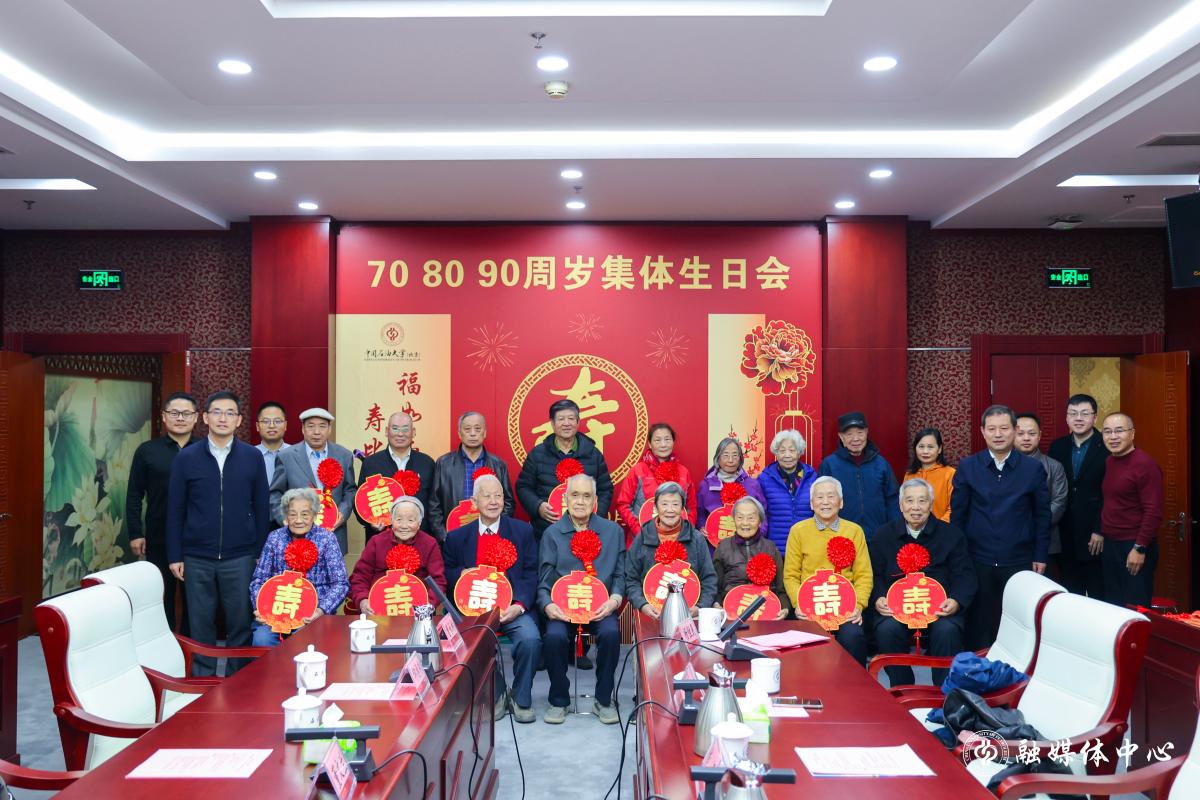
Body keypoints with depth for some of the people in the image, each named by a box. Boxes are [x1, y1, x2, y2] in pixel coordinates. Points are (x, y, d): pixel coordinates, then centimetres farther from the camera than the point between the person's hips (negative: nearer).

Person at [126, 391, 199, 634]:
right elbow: (134, 495, 3)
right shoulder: (147, 451, 3)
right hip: (159, 540, 0)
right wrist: (135, 533, -2)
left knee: (193, 598, 8)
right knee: (161, 597, 10)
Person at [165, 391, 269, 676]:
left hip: (240, 558, 0)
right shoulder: (186, 458, 1)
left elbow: (261, 509, 5)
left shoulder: (253, 457, 1)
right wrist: (175, 556, 1)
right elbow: (175, 511, 4)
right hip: (197, 559, 0)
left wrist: (261, 553, 4)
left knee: (240, 623, 5)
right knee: (200, 625, 8)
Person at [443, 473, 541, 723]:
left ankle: (521, 698, 1)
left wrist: (520, 606, -12)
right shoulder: (456, 537, 12)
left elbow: (531, 574, 4)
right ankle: (496, 695, 0)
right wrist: (464, 574, -9)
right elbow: (447, 575, 15)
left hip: (512, 607, 0)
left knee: (530, 639, -29)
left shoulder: (523, 531, 9)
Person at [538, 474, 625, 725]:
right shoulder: (552, 533, 7)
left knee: (611, 633, -30)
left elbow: (620, 574, 9)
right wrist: (547, 605, -15)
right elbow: (544, 580, 4)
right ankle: (559, 701, -4)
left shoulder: (613, 531, 10)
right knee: (554, 636, -30)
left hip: (599, 606, 0)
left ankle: (603, 700, -8)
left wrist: (614, 599, -9)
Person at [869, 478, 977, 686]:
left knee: (947, 630, -32)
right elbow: (875, 574, 10)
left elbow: (965, 575, 6)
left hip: (940, 607, 0)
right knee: (887, 629, -31)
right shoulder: (884, 535, 13)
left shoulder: (951, 534, 10)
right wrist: (878, 599, -10)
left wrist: (956, 601, -13)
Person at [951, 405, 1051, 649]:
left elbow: (1042, 515, 5)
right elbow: (957, 514, 3)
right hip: (977, 561, 0)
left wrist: (1040, 556, 2)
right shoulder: (967, 467, 0)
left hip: (1020, 561, 0)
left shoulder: (1034, 468, 0)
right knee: (978, 624, 7)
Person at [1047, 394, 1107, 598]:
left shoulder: (1107, 447, -7)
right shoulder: (1057, 446, 8)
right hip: (1065, 535, 4)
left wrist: (1101, 531, -13)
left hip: (1096, 536, -4)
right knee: (1070, 594, 11)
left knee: (1098, 595, 4)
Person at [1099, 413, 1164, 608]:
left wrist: (1140, 548, -19)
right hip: (1109, 544, 7)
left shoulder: (1145, 464, -15)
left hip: (1134, 547, -7)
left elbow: (1153, 512, -18)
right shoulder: (1109, 462, 9)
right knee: (1113, 606, 14)